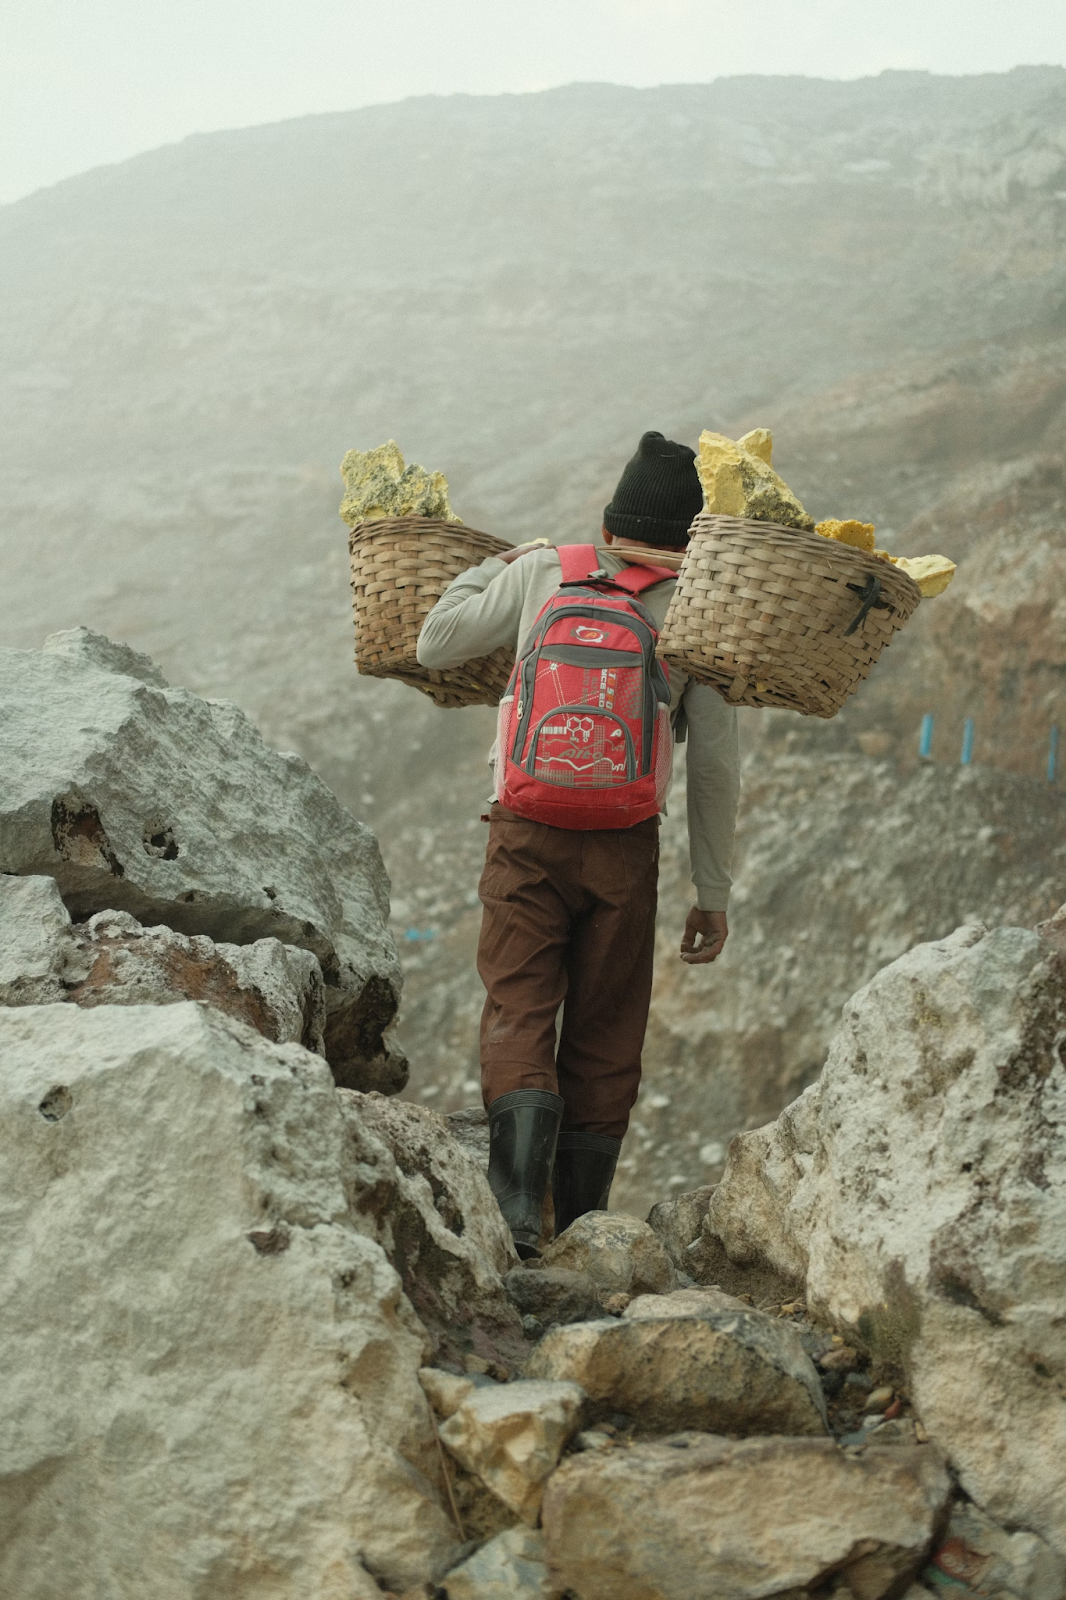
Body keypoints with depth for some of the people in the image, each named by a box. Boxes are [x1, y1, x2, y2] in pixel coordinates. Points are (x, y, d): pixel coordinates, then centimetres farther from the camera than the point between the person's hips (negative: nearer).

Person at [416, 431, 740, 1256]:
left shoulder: (542, 573, 3)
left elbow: (436, 643, 12)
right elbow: (715, 769, 3)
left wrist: (491, 568, 28)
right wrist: (714, 894, 11)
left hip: (528, 836, 0)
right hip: (625, 847, 0)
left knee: (518, 1015, 3)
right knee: (605, 1037, 11)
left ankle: (517, 1198, -19)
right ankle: (581, 1229, 15)